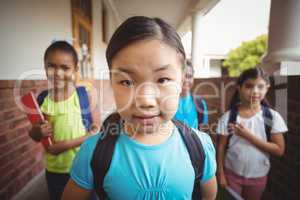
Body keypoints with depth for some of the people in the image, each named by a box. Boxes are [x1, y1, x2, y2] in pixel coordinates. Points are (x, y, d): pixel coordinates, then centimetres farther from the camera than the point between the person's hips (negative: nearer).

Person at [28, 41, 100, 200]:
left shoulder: (84, 94, -15)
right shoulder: (42, 99, -6)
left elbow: (96, 130, -13)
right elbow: (33, 135, 7)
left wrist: (68, 144, -22)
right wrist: (38, 132, -15)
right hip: (54, 170, 3)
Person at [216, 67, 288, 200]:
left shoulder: (273, 117, -11)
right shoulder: (228, 117, -14)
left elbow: (279, 150, -12)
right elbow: (221, 147, -7)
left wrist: (249, 136, -23)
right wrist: (220, 173, -6)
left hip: (258, 176, 2)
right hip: (232, 173, -1)